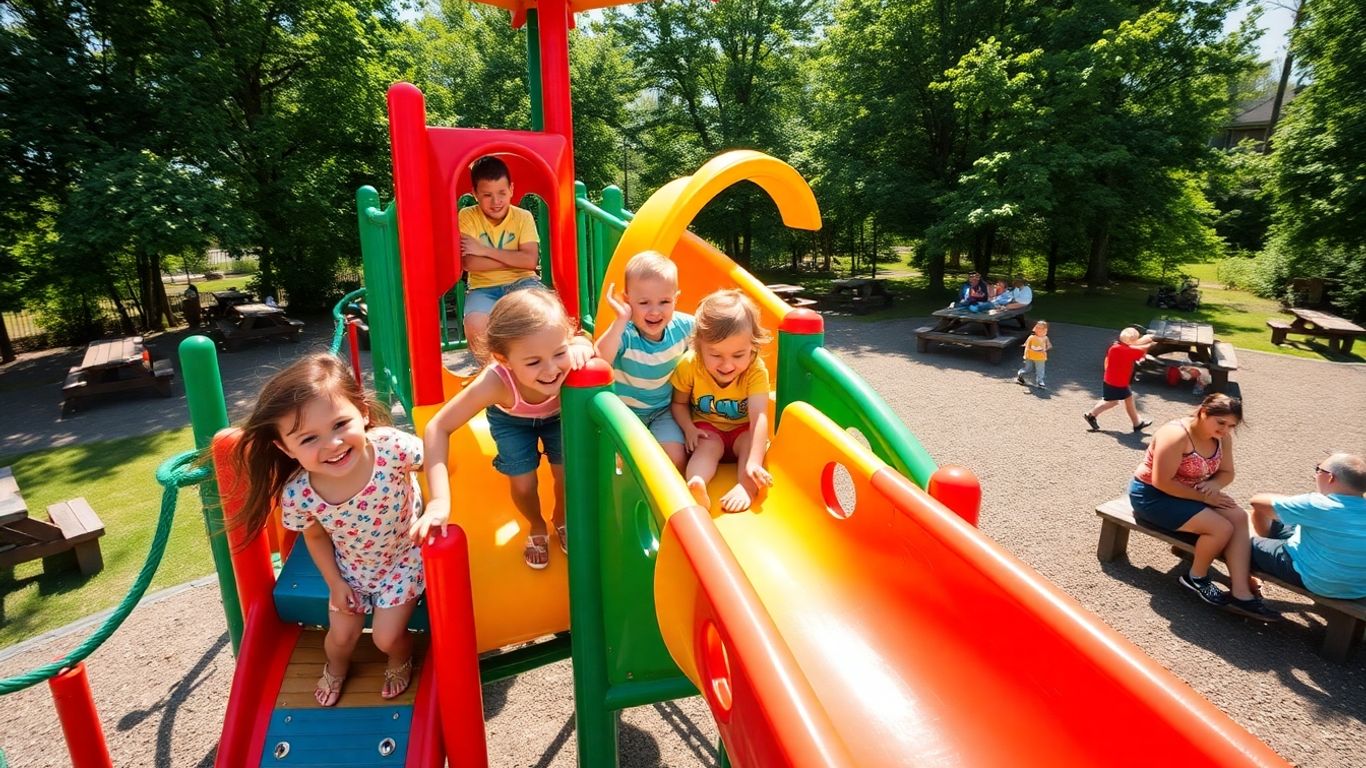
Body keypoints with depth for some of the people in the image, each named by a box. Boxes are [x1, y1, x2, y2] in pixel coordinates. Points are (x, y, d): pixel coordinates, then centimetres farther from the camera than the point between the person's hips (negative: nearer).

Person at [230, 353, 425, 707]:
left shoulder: (391, 446, -40)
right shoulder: (297, 495, -28)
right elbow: (315, 535, -6)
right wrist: (335, 583, 2)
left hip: (403, 557, -2)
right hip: (351, 569, 2)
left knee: (387, 637, 0)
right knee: (341, 634, 14)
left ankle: (400, 660, 39)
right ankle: (336, 667, 53)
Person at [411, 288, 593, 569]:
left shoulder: (570, 353, -43)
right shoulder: (495, 382, -46)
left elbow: (584, 343, -17)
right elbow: (438, 428, -38)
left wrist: (582, 347, -44)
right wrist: (439, 501, -49)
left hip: (559, 414, 2)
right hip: (511, 419, -1)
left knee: (567, 476, 0)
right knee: (523, 486, -3)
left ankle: (561, 520, 38)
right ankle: (537, 528, 35)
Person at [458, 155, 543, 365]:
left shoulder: (523, 217, -1)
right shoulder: (467, 216, -3)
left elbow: (530, 261, -14)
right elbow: (468, 263, -14)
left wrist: (484, 250, -15)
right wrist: (515, 259, -13)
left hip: (520, 282, 0)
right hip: (484, 288, 0)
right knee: (475, 326, -31)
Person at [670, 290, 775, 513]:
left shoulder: (756, 370, -24)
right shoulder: (690, 365, -20)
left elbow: (759, 416, -36)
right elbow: (679, 403, -5)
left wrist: (754, 462, -48)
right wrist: (688, 428, -26)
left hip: (743, 430, 2)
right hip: (707, 429, -1)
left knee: (750, 441, -29)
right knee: (709, 446, -31)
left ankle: (746, 487, -41)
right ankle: (694, 487, -55)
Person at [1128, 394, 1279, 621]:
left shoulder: (1222, 437, 0)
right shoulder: (1177, 435, -26)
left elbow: (1226, 473, 8)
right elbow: (1161, 482, -27)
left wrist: (1214, 485, -16)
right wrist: (1204, 497, -20)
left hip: (1192, 491, 9)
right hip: (1153, 495, -9)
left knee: (1239, 518, -11)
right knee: (1221, 527, -21)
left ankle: (1240, 593, -10)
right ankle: (1196, 577, 6)